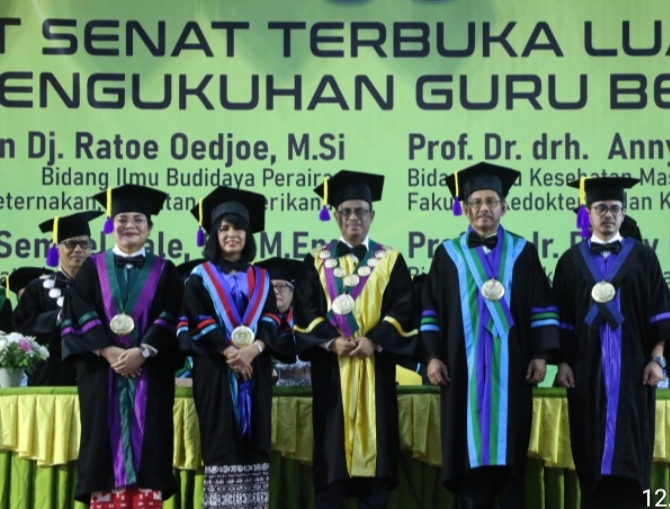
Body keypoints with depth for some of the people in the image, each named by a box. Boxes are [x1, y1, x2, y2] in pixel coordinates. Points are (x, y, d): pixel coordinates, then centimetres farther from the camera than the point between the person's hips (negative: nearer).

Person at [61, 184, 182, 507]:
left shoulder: (164, 272, 10)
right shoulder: (92, 268, 10)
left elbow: (172, 319, -1)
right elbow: (78, 316, 0)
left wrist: (142, 352, -15)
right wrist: (109, 351, -13)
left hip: (150, 373, 0)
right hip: (101, 371, 0)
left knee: (147, 447, -4)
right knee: (106, 446, -2)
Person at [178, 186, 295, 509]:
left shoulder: (261, 280, 15)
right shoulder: (201, 277, 6)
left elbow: (271, 319, 4)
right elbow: (197, 319, -5)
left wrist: (254, 348, -15)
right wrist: (228, 351, -15)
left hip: (255, 367, 3)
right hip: (215, 368, -3)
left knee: (254, 440, 0)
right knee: (220, 442, -6)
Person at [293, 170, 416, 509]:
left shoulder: (390, 261, 9)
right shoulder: (317, 261, 10)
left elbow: (403, 309, -1)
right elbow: (305, 308, 0)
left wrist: (374, 341, -15)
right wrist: (331, 341, -15)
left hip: (375, 364, 0)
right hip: (330, 364, 0)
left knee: (375, 441, 1)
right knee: (331, 443, -1)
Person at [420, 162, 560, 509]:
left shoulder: (522, 252, 7)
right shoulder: (448, 254, 6)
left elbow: (542, 306, 4)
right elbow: (431, 308, 4)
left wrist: (541, 354, -4)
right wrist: (433, 356, -5)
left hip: (511, 367, 0)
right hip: (464, 367, 0)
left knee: (510, 452, 2)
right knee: (469, 450, 1)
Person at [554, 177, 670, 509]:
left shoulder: (643, 257, 7)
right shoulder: (571, 260, 8)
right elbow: (562, 317, 6)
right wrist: (563, 362, -3)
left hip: (632, 365, -1)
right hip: (586, 367, 1)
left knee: (630, 453, -3)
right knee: (592, 451, 2)